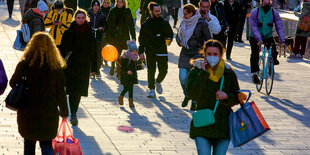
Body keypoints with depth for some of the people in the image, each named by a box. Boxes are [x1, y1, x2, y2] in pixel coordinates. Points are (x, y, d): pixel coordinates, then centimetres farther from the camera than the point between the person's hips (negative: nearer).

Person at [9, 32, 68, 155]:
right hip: (49, 114, 0)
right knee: (46, 144, 11)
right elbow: (60, 93, -4)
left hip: (27, 113, 0)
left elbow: (13, 83, 3)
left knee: (29, 144, 19)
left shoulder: (24, 65, -12)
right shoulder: (56, 68, -11)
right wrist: (64, 112, 10)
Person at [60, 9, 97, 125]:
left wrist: (94, 67, 6)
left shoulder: (89, 34, 3)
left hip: (84, 67, 2)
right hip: (71, 65, -2)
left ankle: (73, 114, 18)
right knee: (73, 90, -10)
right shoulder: (68, 33, -1)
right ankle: (73, 115, -8)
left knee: (79, 91, 4)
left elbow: (93, 51, 7)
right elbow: (63, 49, 1)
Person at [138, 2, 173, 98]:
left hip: (162, 51, 1)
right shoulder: (146, 25, 2)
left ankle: (158, 82, 30)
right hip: (150, 52, -1)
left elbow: (170, 33, 19)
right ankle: (152, 89, 12)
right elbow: (141, 39, 5)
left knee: (163, 71, -1)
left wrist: (169, 39, -4)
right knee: (151, 71, -2)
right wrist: (141, 52, -2)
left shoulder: (165, 23, 6)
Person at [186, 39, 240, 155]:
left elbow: (236, 99, 9)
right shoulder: (196, 72, -1)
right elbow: (192, 94, -16)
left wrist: (226, 97, -13)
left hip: (223, 125, 2)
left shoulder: (229, 73, 3)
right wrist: (203, 74, -17)